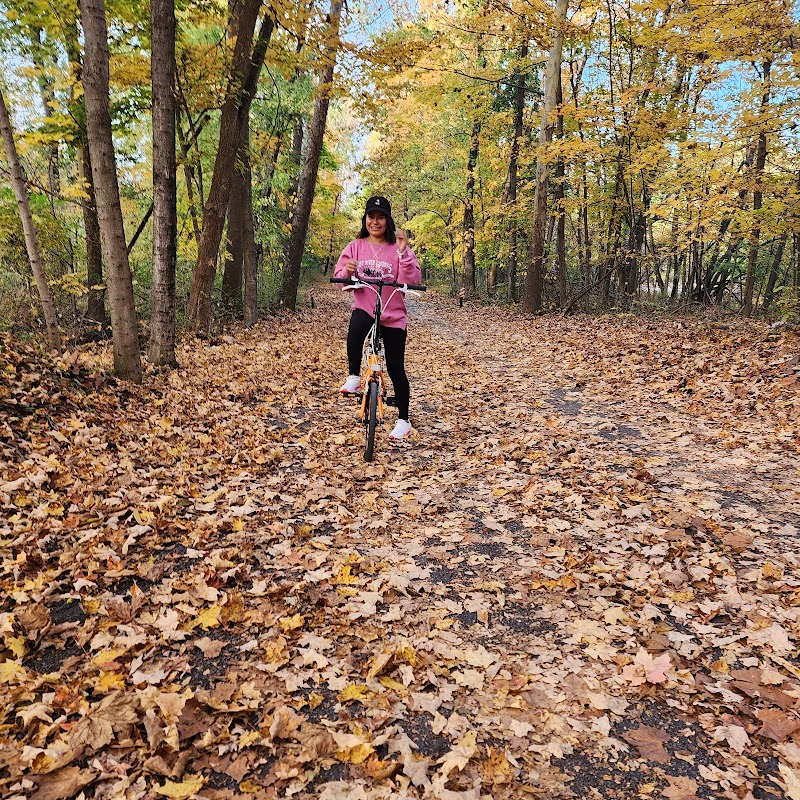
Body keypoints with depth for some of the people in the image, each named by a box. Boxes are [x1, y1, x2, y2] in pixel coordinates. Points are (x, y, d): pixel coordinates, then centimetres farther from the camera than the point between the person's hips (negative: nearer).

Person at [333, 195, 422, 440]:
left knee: (396, 369, 3)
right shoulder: (355, 246, 6)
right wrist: (347, 271, -19)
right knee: (356, 325, -37)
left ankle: (404, 421, 17)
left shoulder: (397, 249, -2)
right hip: (364, 309, 1)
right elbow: (340, 279, 3)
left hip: (393, 316, -1)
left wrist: (404, 252, -23)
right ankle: (353, 378, -19)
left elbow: (412, 281, -13)